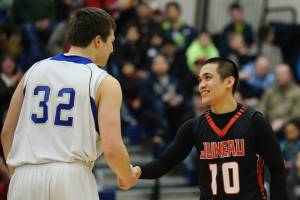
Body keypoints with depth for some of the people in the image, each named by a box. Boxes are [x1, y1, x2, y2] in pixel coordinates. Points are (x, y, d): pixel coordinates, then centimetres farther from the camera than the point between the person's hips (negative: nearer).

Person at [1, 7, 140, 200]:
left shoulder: (34, 70, 15)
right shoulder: (105, 83, 2)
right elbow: (112, 149, -7)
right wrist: (128, 177, 13)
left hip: (24, 178, 4)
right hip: (71, 177, -4)